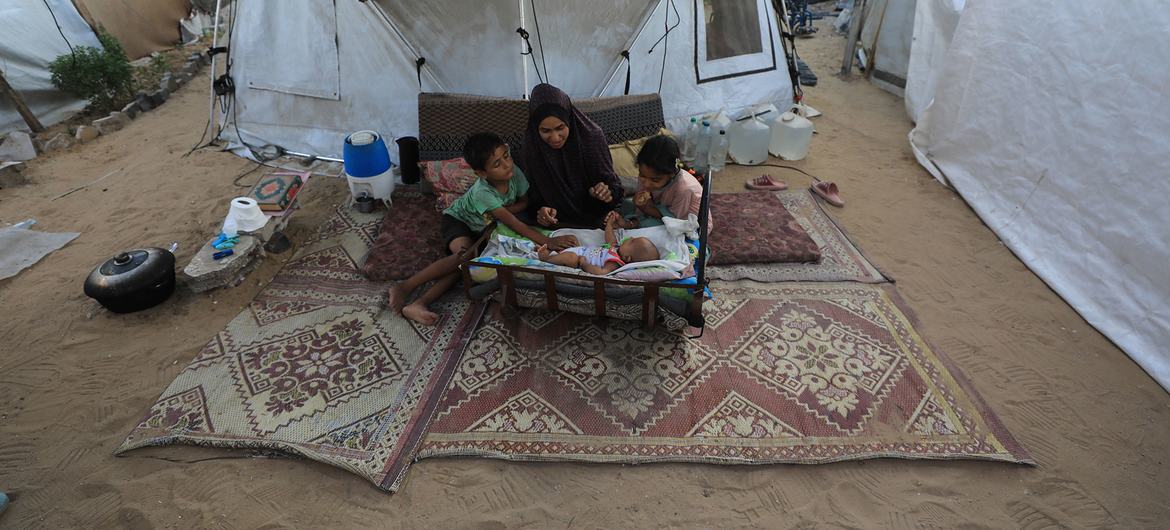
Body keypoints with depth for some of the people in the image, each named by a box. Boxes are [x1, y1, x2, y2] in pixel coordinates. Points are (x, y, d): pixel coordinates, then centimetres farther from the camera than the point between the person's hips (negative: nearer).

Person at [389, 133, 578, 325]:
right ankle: (405, 288, -26)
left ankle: (419, 304, -31)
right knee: (465, 254, -33)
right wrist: (547, 241, -52)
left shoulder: (514, 173, -23)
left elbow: (525, 202, -7)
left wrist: (499, 211, -27)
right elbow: (513, 223, -42)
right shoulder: (482, 193, -37)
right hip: (457, 219, -5)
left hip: (480, 227, 5)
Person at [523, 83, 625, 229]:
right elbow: (534, 192, -2)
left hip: (593, 216, -1)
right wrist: (539, 210, -24)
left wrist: (608, 193, -31)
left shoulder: (592, 136, -16)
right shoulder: (532, 145, -12)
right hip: (556, 220, 1)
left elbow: (609, 180, -8)